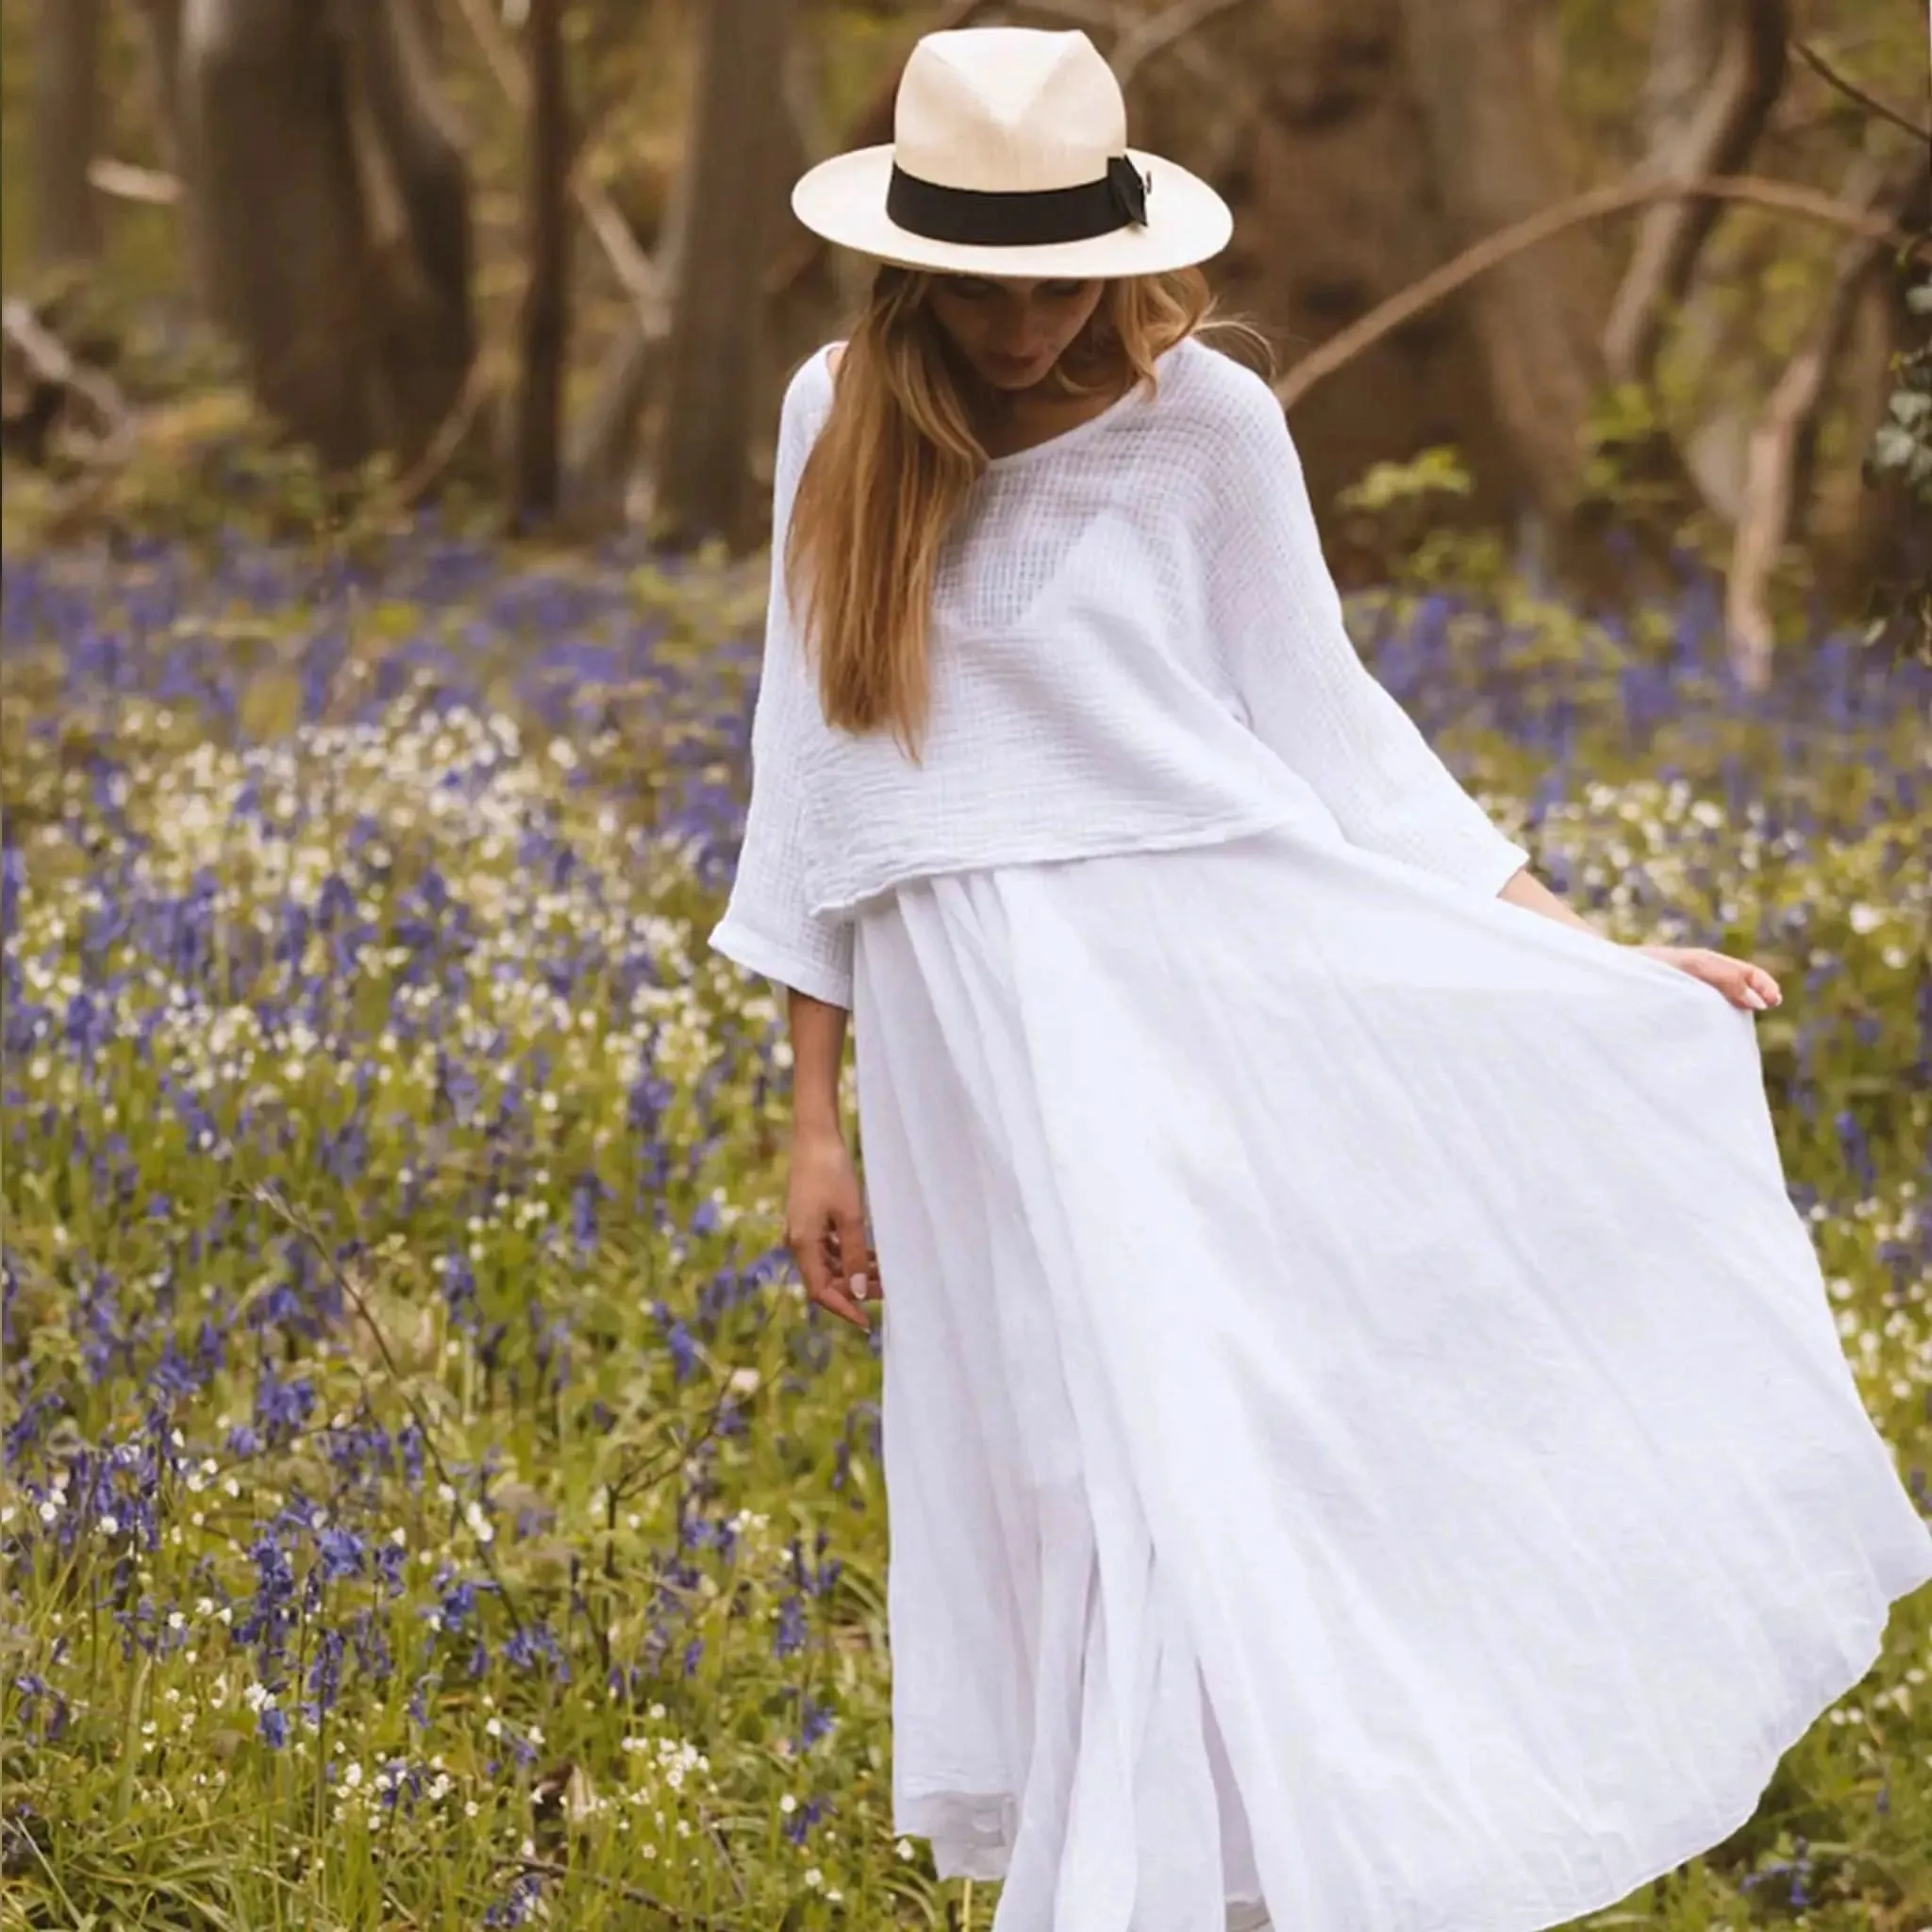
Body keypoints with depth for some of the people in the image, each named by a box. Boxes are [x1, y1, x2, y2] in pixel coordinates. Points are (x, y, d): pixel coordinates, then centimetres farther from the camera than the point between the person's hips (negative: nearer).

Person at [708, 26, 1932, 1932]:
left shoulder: (1206, 421, -2)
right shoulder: (841, 418, 4)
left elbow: (1325, 726, 6)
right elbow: (815, 775, 10)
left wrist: (1589, 957, 4)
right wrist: (815, 1117, 10)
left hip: (1221, 983, -1)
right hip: (979, 1034, 1)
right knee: (1093, 1471, 0)